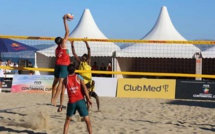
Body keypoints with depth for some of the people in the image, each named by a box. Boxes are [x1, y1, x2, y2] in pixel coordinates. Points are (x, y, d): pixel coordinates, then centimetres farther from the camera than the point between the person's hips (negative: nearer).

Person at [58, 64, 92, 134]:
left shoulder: (65, 79, 7)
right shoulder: (78, 77, 3)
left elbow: (62, 93, 2)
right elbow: (85, 88, -9)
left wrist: (61, 105, 4)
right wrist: (88, 99, -7)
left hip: (71, 102, 2)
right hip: (80, 100, -2)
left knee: (68, 120, 22)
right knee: (87, 120, 4)